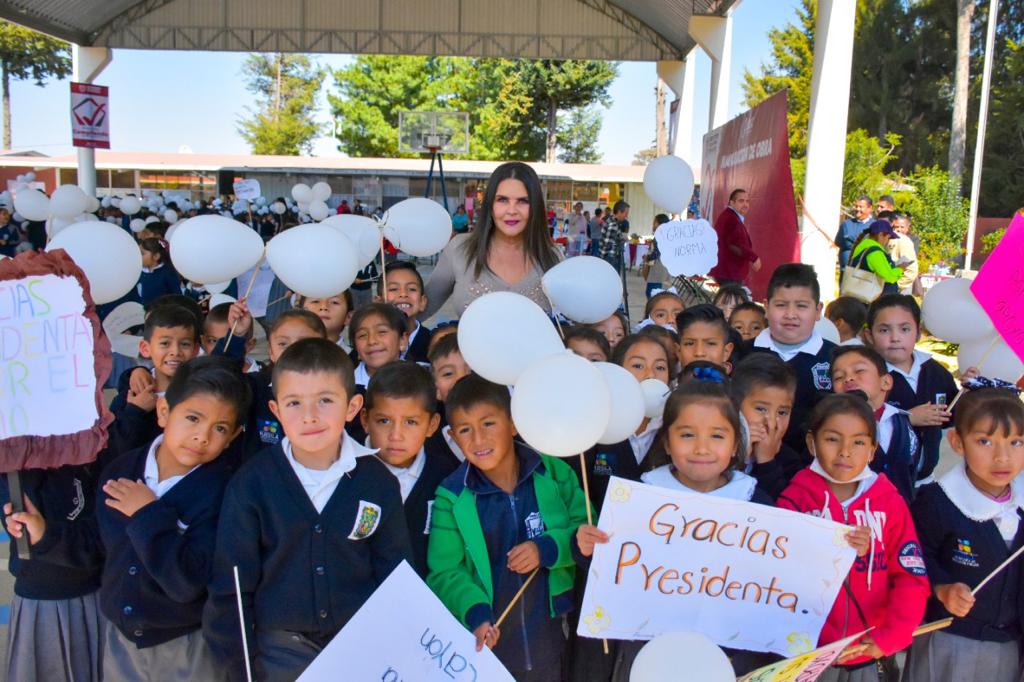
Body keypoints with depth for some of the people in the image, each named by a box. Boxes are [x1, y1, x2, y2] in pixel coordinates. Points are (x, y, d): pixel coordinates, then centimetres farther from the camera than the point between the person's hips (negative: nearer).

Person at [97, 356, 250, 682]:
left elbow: (188, 582, -25)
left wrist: (148, 516, -23)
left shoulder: (222, 491, -19)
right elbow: (99, 547, 7)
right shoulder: (118, 472, -5)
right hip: (119, 636, 4)